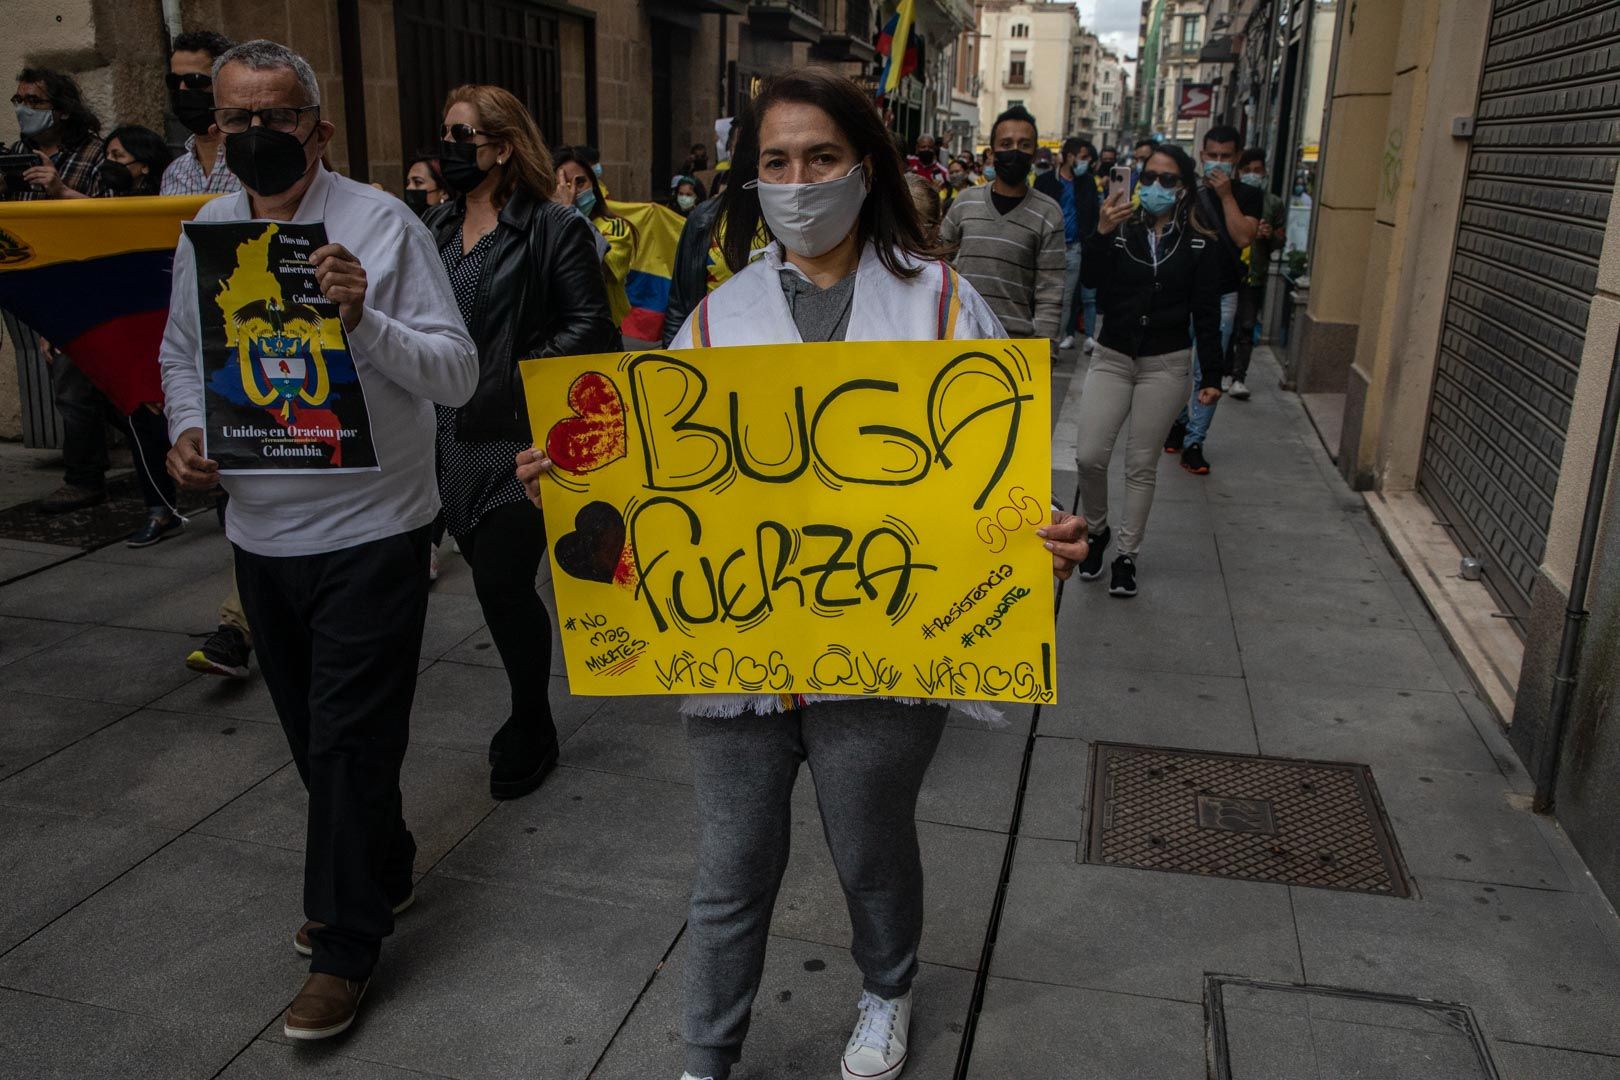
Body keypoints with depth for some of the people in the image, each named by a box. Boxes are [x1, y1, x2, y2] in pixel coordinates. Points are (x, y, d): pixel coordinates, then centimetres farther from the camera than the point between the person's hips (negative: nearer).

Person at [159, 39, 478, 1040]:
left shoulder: (384, 225, -11)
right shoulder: (204, 231, 7)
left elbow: (459, 374, -14)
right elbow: (181, 351, 19)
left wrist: (364, 318, -30)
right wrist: (187, 428, -1)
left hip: (370, 532, -6)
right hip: (261, 531, 6)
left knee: (350, 740, 0)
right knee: (313, 731, 18)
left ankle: (346, 948, 17)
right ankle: (385, 873, 40)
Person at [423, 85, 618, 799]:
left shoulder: (553, 227, -7)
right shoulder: (437, 229, 14)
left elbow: (590, 326, -10)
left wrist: (523, 375, -16)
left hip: (518, 438, -7)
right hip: (452, 439, 7)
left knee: (502, 584, -6)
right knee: (498, 583, 13)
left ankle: (531, 731, 16)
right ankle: (530, 722, 31)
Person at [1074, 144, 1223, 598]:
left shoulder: (1200, 243, -1)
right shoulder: (1121, 227, 2)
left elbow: (1206, 313, -1)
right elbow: (1092, 280, -12)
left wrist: (1211, 375, -4)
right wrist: (1101, 233, -26)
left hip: (1165, 364, -1)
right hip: (1112, 357, 1)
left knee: (1142, 464, 5)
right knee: (1089, 456, -5)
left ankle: (1126, 554, 17)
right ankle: (1097, 531, 22)